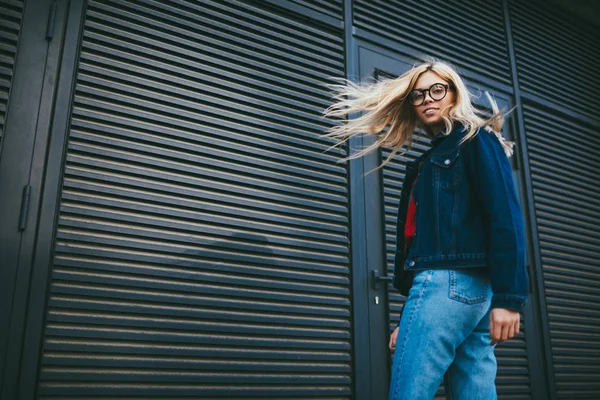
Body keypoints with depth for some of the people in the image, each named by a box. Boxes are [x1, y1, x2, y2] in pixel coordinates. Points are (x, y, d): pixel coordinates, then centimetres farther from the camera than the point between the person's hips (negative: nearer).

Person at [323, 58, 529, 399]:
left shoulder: (477, 139, 4)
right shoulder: (430, 161, 27)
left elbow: (506, 218, -9)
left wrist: (508, 298, -18)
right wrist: (408, 320, 18)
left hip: (449, 283, -8)